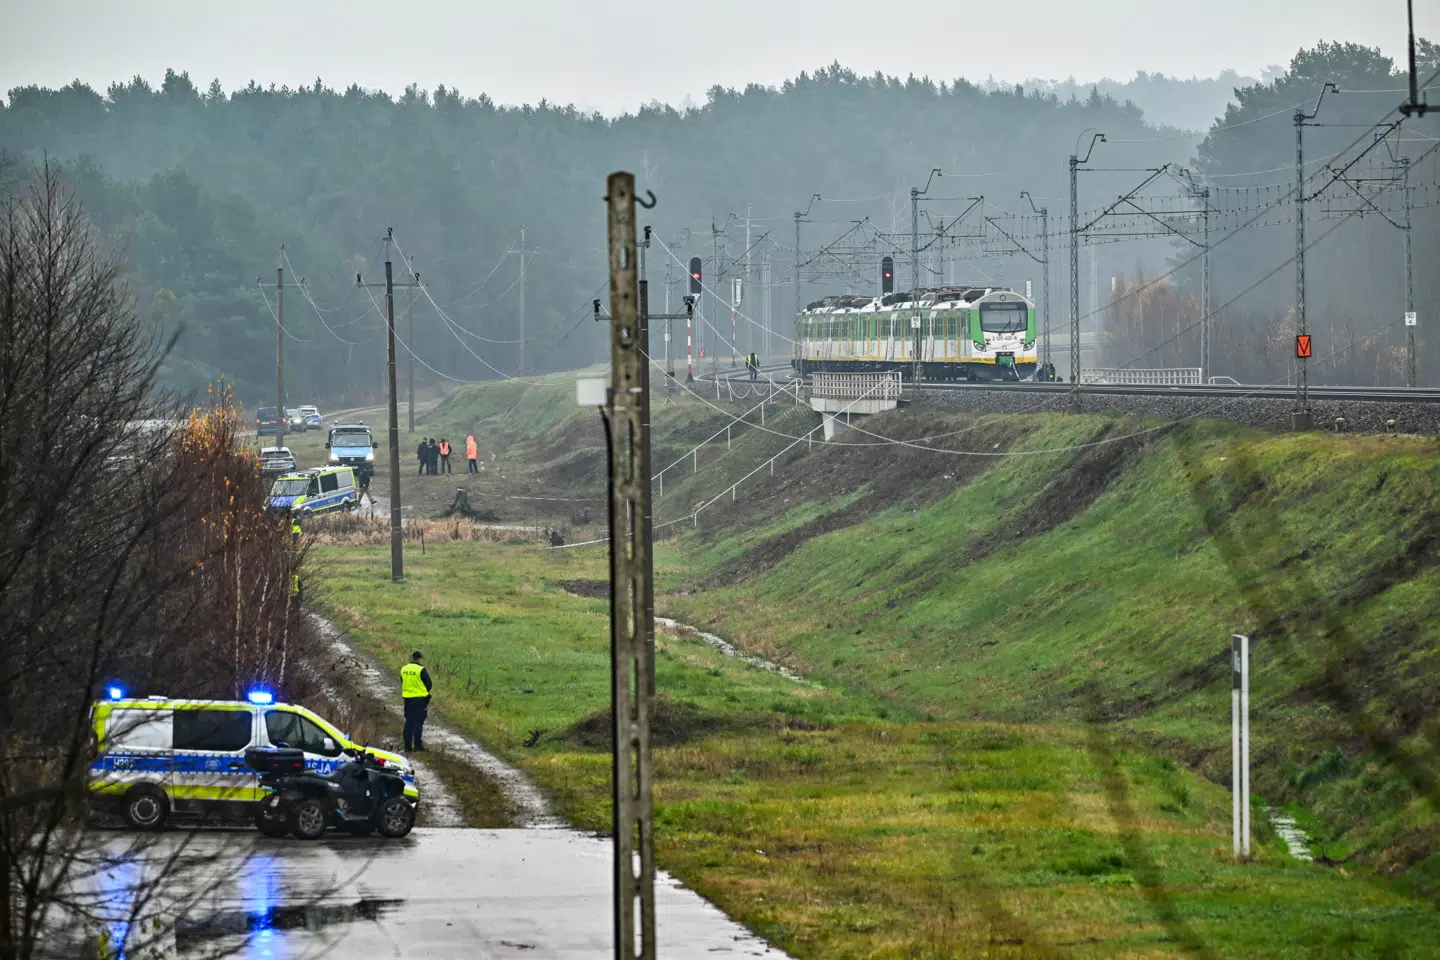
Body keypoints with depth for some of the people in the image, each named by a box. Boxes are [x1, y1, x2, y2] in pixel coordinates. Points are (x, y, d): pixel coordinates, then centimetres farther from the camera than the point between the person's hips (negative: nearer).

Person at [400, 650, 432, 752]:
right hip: (419, 699, -5)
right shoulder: (421, 670, -13)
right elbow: (428, 684, -7)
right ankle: (418, 746, -3)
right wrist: (425, 692, 13)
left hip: (407, 698, 5)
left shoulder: (404, 669, 4)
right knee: (418, 723, -2)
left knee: (409, 722, 12)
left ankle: (407, 744, 13)